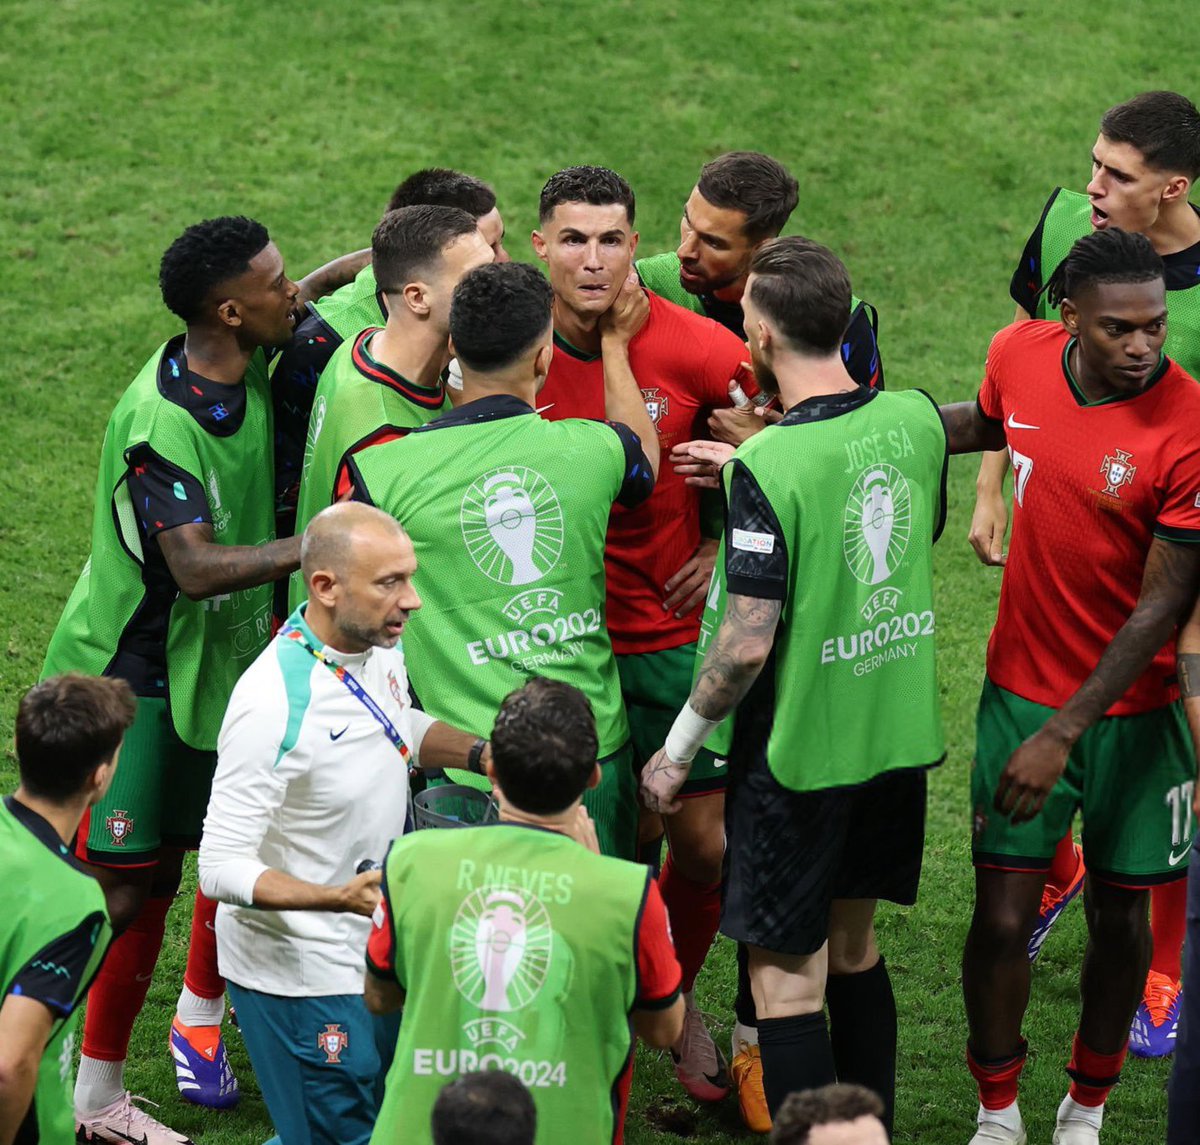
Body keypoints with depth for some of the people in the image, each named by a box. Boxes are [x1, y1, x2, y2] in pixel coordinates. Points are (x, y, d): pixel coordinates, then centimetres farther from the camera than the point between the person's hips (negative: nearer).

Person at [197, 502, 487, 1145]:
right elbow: (221, 869, -27)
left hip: (376, 947, 9)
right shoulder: (275, 702, -30)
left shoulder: (380, 641, -4)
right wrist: (339, 898, -40)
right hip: (299, 974, -9)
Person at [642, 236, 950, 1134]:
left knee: (786, 981, 2)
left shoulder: (768, 468, -22)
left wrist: (677, 749, -8)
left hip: (798, 751, -7)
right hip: (899, 735, 7)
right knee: (854, 945, 22)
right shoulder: (915, 420, -3)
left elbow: (747, 644, -22)